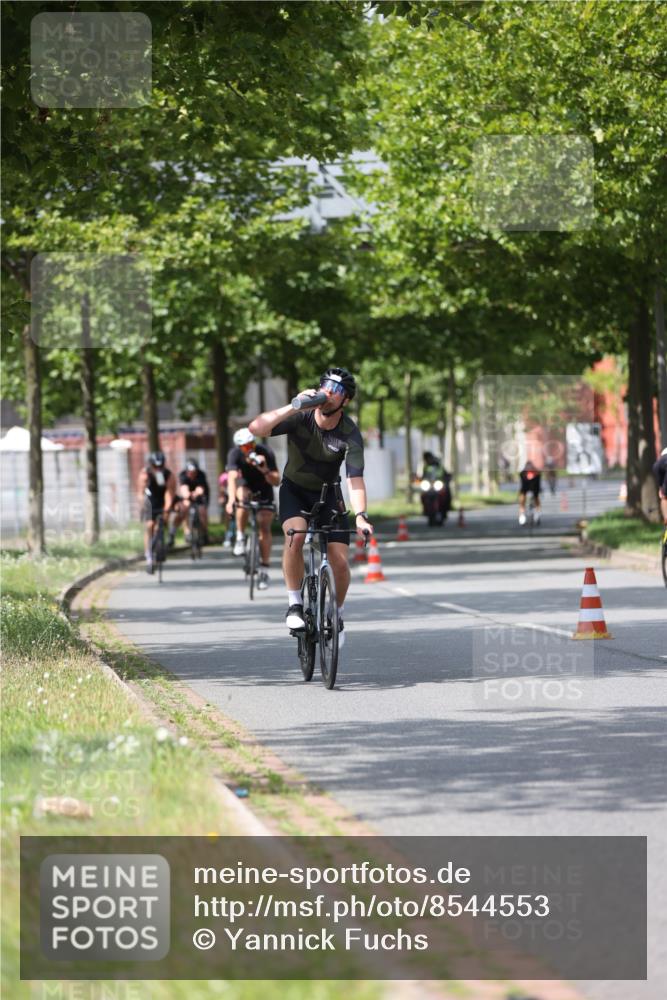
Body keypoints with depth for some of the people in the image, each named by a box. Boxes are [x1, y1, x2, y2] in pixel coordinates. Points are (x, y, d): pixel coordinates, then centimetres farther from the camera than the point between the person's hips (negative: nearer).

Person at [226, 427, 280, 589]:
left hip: (263, 490, -1)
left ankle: (264, 569, -6)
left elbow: (276, 481, -28)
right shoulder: (235, 454, -24)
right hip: (245, 486, 1)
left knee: (264, 528, -12)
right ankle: (240, 537, -18)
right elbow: (232, 477, -37)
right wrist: (231, 500, -51)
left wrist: (265, 470, -46)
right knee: (242, 496, -35)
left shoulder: (266, 453, -26)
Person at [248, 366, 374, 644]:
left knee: (340, 562, -10)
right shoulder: (300, 418, -22)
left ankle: (337, 615, 19)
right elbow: (256, 427, -35)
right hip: (294, 489, -1)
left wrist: (360, 515, -45)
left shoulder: (350, 433, -22)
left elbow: (355, 479, -30)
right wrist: (293, 406, -42)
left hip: (328, 493, 1)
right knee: (295, 536, -32)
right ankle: (295, 605, -16)